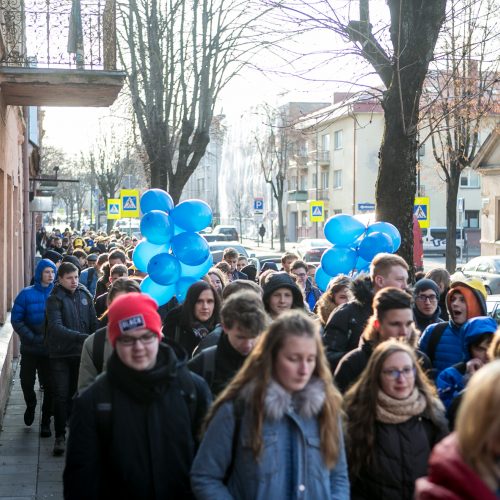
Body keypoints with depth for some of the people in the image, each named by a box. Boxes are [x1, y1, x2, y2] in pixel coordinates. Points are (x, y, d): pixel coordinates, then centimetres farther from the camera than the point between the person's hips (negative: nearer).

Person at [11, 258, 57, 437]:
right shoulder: (26, 294, -6)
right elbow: (16, 320, -8)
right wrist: (33, 338, -17)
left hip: (51, 349, 0)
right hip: (30, 349, 0)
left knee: (49, 385, 2)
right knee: (27, 382, 5)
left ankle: (46, 421, 19)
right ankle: (31, 406, 38)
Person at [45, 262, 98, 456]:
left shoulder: (85, 294, 4)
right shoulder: (54, 299, -9)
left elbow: (94, 323, 8)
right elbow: (56, 327, -21)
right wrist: (82, 337, -29)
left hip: (81, 352, 3)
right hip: (60, 354, -3)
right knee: (61, 396, -2)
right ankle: (60, 436, 7)